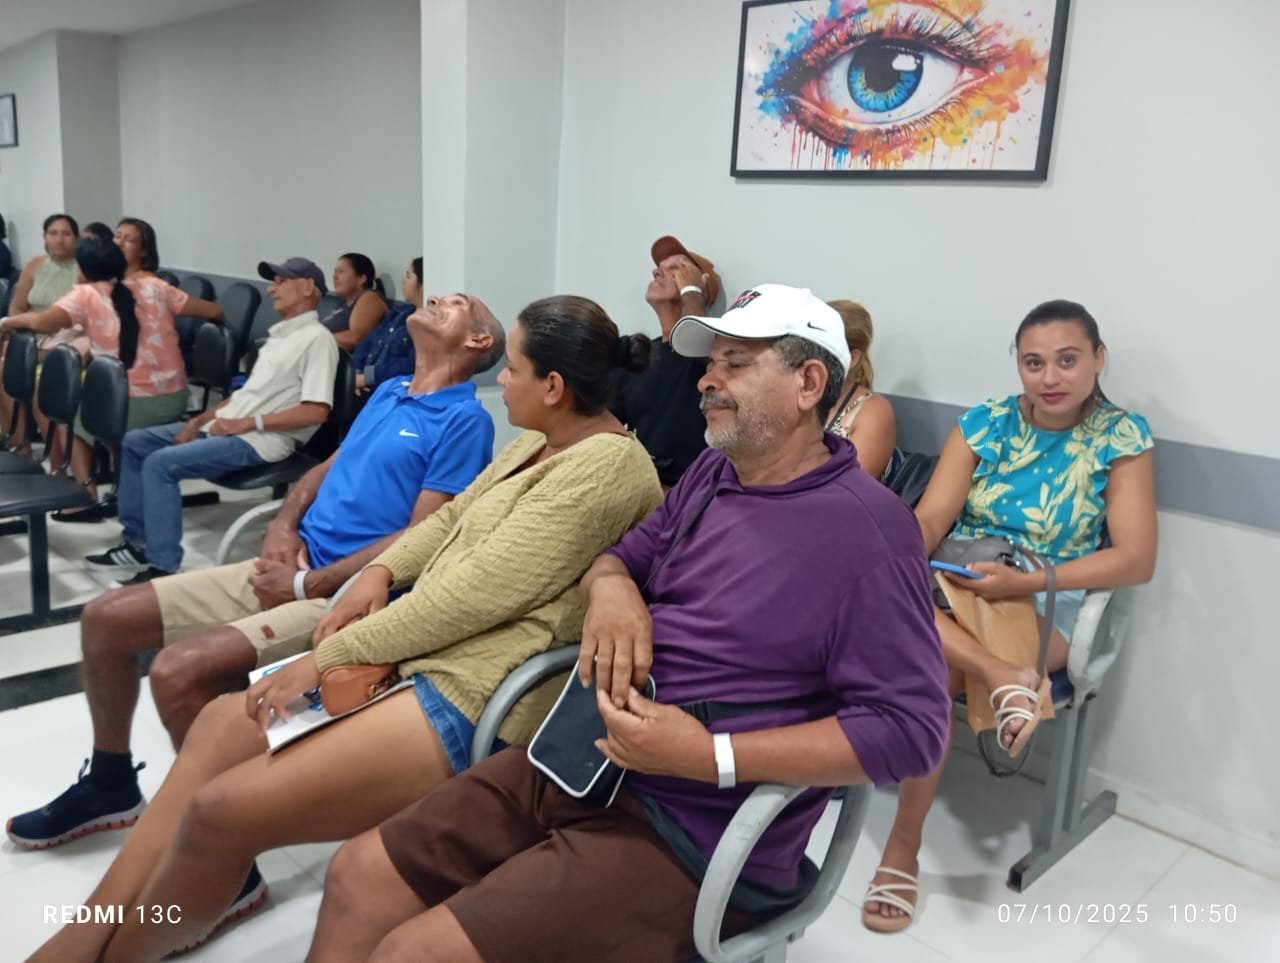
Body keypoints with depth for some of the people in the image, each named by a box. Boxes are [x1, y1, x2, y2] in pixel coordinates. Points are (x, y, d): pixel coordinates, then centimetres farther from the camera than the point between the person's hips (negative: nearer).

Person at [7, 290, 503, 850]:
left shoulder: (465, 420, -10)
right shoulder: (388, 392, 17)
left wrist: (305, 586, -14)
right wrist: (284, 525, 2)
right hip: (294, 566, 9)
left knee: (179, 671, -28)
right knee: (105, 619, 7)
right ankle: (110, 784, 26)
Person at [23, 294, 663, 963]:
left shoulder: (605, 466, -19)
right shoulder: (540, 441, 12)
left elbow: (474, 594, -22)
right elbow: (451, 519, 21)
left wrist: (329, 655, -15)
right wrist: (380, 572, 0)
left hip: (475, 696, -10)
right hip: (421, 647, 10)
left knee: (219, 810, -14)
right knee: (221, 722, 6)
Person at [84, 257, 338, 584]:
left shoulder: (316, 339, -12)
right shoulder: (279, 333, 19)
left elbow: (316, 411, -22)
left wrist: (245, 423, -18)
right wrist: (200, 420, 9)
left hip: (259, 439, -10)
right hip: (225, 424, 10)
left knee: (160, 463, -23)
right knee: (134, 442, 9)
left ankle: (162, 567, -16)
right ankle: (137, 541, 13)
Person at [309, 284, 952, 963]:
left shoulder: (868, 529, -16)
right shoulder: (710, 475, 8)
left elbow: (911, 727, -19)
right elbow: (625, 556, 21)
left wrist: (709, 755, -24)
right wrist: (609, 584, -6)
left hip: (695, 833, -7)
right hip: (581, 762, 8)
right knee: (358, 877, 3)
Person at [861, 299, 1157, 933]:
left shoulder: (1122, 438, -2)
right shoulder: (982, 423, 4)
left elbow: (1136, 561, -9)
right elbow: (930, 518, -5)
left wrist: (1029, 580, -22)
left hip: (1043, 606, -3)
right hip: (952, 588, 3)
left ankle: (904, 845, -15)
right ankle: (1005, 680, -36)